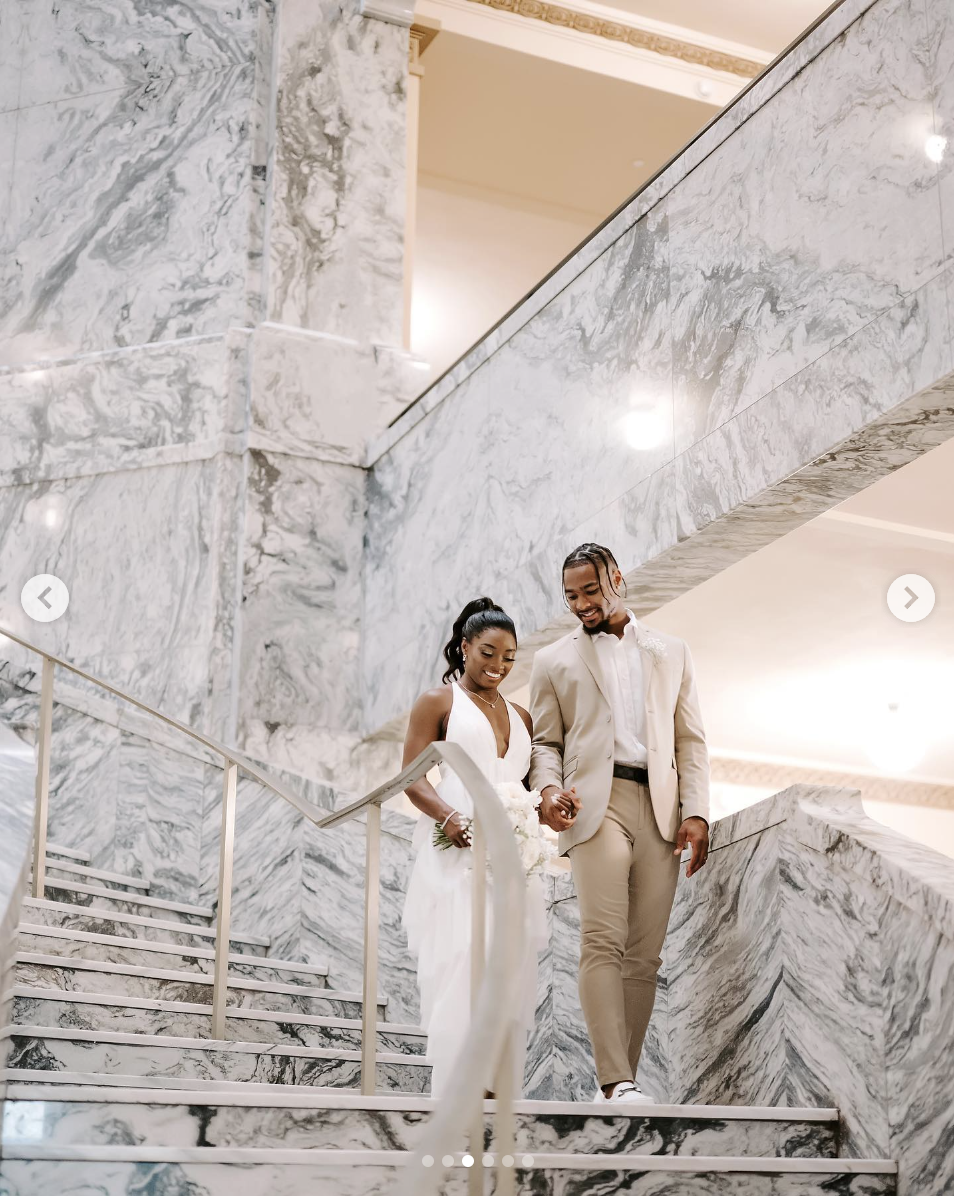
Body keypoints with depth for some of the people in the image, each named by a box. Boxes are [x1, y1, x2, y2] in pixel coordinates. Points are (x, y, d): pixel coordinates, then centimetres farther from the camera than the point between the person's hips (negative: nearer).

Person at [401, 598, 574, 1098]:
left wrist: (547, 808, 0)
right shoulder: (438, 702, 5)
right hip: (455, 855, -5)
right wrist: (451, 818, -20)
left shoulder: (520, 717, 22)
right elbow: (412, 776, -2)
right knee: (460, 969, -13)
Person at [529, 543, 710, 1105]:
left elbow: (691, 740, 15)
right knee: (603, 942, -17)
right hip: (596, 804, -2)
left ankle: (621, 1081, 2)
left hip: (661, 810, 2)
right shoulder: (554, 660, 17)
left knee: (645, 953, -2)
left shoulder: (670, 652, 19)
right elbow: (545, 742, 14)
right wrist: (550, 787, -8)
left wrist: (697, 812, 2)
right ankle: (616, 1081, -21)